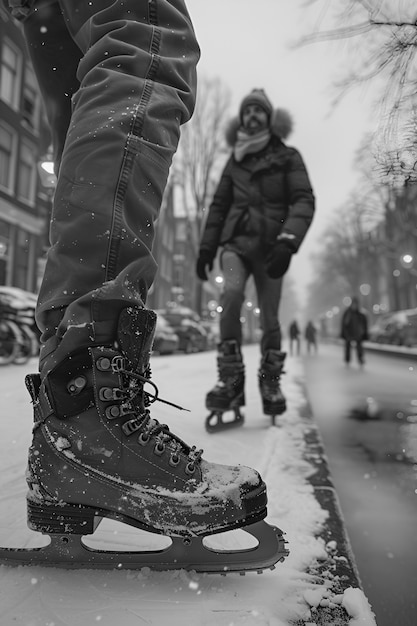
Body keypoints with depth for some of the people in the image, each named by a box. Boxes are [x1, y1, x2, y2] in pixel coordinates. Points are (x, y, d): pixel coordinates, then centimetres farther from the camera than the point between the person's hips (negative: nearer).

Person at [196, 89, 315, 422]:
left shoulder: (288, 157, 6)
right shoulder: (235, 159, 17)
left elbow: (304, 201, -5)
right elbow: (219, 204, 19)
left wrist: (288, 241, -22)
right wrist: (206, 247, 11)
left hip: (270, 245, -1)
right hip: (236, 240, 2)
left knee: (269, 316, -4)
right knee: (231, 293, -26)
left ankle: (271, 381, 16)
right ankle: (230, 378, -20)